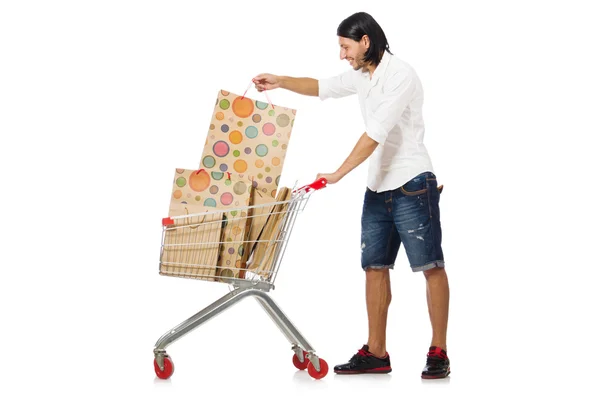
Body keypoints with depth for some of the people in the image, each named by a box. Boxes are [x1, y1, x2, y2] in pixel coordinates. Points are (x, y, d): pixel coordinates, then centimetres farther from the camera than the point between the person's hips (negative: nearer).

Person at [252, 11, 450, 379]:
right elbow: (323, 87, 29)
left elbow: (376, 133, -23)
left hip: (412, 184, -9)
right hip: (378, 187, 9)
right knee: (375, 266, 7)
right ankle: (376, 353, 11)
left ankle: (439, 353, 0)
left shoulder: (400, 74, -16)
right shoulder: (361, 75, 11)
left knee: (431, 266, -4)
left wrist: (338, 174, -23)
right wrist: (280, 81, 17)